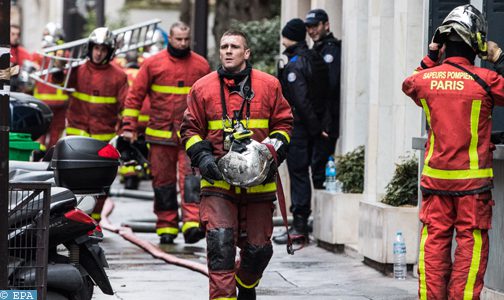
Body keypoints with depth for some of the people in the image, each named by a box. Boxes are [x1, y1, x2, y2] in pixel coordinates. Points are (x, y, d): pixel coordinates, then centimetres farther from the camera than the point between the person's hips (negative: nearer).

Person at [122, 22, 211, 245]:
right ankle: (167, 227, 13)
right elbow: (135, 96, 5)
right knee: (163, 181, 5)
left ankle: (192, 224, -23)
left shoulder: (201, 65, 7)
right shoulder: (153, 64, 2)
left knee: (190, 178, -14)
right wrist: (129, 127, -1)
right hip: (160, 134, 0)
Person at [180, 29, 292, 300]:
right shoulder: (202, 88, 5)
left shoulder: (269, 86, 6)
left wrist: (275, 152, -4)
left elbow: (283, 123, 13)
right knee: (220, 244, -16)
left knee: (258, 247, 10)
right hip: (218, 180, -1)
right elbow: (190, 129, 10)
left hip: (258, 180, 1)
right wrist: (202, 157, -6)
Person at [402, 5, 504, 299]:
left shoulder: (425, 78, 0)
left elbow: (410, 84, 24)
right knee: (471, 241, 2)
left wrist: (431, 57, 22)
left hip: (435, 175, 3)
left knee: (434, 239, 8)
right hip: (473, 177, -3)